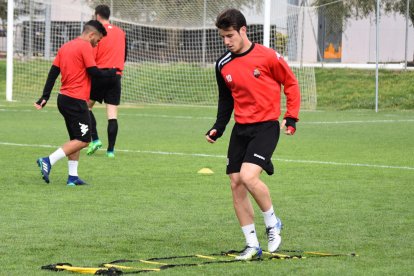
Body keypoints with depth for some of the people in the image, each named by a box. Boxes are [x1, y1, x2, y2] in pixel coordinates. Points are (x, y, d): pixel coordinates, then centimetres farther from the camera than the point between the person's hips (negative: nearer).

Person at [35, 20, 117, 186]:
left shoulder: (65, 47, 15)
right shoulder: (85, 47, -10)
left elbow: (53, 72, 12)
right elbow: (94, 72, -14)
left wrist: (45, 96, 10)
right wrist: (111, 73, 3)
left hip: (64, 98, 9)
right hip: (76, 101, -9)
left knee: (75, 139, 15)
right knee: (83, 140, -6)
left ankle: (73, 176, 10)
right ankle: (48, 161, -16)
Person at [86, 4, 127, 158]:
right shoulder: (121, 33, 10)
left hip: (99, 75, -4)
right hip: (116, 76, 4)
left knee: (87, 106, 12)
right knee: (112, 114, 1)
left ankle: (95, 140, -2)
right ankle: (110, 149, -2)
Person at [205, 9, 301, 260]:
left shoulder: (267, 57, -11)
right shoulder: (223, 65, 5)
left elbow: (291, 84, 0)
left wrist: (291, 117, -6)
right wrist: (218, 127, 9)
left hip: (266, 126, -6)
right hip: (241, 129, 6)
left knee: (248, 176, -23)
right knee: (236, 183, 1)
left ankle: (272, 223, 2)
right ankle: (252, 245, 10)